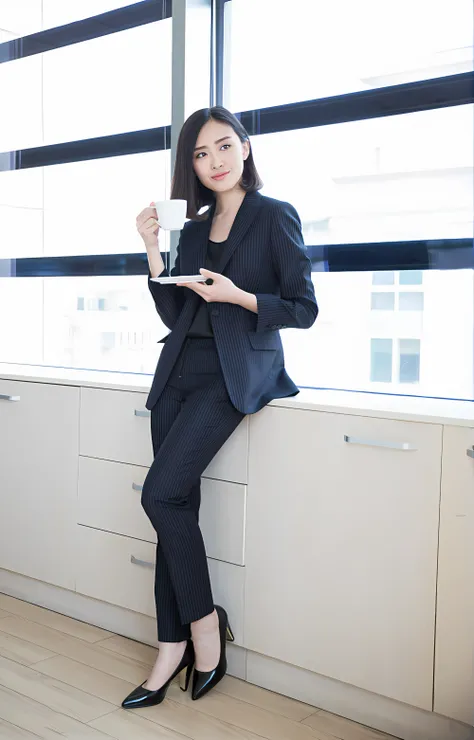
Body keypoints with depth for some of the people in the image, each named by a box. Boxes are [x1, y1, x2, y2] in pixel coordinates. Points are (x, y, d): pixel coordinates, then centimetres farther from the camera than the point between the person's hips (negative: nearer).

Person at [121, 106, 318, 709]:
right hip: (182, 369, 6)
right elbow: (173, 315, 13)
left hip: (236, 374, -6)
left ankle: (204, 622, 3)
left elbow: (304, 309, -4)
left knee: (162, 494, -16)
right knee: (176, 502, 1)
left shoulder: (275, 217, -1)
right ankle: (174, 648, 9)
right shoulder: (195, 228, 17)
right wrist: (153, 250, 3)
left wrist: (237, 296, -16)